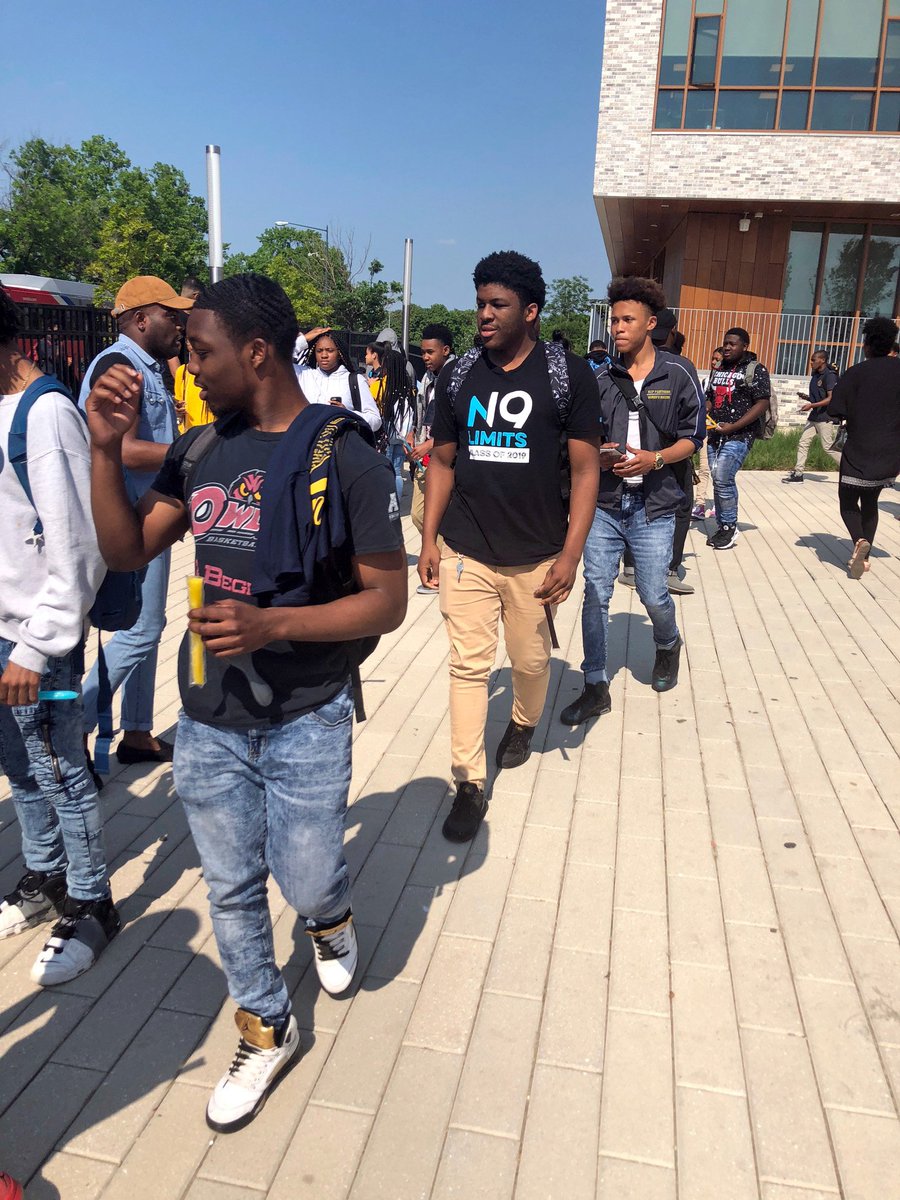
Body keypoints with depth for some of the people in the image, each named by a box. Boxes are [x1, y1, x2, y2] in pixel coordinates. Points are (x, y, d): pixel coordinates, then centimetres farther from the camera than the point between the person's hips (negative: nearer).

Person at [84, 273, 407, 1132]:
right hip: (208, 719, 5)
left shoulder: (343, 457, -14)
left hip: (306, 722, -4)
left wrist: (272, 624, -29)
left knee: (306, 885, 9)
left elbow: (387, 601, -15)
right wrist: (106, 448, -7)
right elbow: (126, 550, 7)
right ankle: (266, 1031, 40)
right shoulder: (201, 451, 2)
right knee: (231, 889, 16)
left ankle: (331, 917, 48)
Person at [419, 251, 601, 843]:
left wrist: (571, 555, -12)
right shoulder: (458, 376, 5)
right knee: (468, 665, 1)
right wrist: (428, 540, 4)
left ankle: (523, 726, 45)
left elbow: (586, 469, -6)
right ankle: (470, 783, 12)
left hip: (536, 557, -1)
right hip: (466, 552, 2)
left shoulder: (569, 374, -5)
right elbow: (443, 462, 10)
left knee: (531, 660, 13)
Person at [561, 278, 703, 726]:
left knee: (653, 596, 4)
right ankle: (595, 688, 10)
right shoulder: (605, 379, 7)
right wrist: (597, 454, -7)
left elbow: (692, 438, 1)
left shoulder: (678, 374, -1)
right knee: (595, 593, 0)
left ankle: (668, 646, 40)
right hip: (604, 503, 3)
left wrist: (654, 460, -16)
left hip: (653, 506, -2)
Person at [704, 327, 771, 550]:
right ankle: (722, 527, 19)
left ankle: (729, 526, -1)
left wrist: (733, 426, -18)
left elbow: (762, 404, -11)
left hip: (739, 435, -7)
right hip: (715, 434, 7)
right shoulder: (718, 370, 17)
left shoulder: (755, 369, -4)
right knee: (718, 481, 8)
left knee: (723, 479, -16)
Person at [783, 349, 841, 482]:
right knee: (803, 443, 3)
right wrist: (806, 397, 3)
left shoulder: (829, 376, -12)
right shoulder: (816, 375, 13)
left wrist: (811, 405, -25)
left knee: (828, 447, -6)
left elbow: (831, 398, -19)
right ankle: (798, 473, 6)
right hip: (814, 417, 9)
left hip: (825, 418, -9)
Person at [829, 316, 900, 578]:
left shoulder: (854, 374, -11)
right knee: (870, 502, 20)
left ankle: (859, 541, -19)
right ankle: (864, 557, 17)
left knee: (848, 502, 9)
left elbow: (835, 411, -12)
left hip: (859, 452, -4)